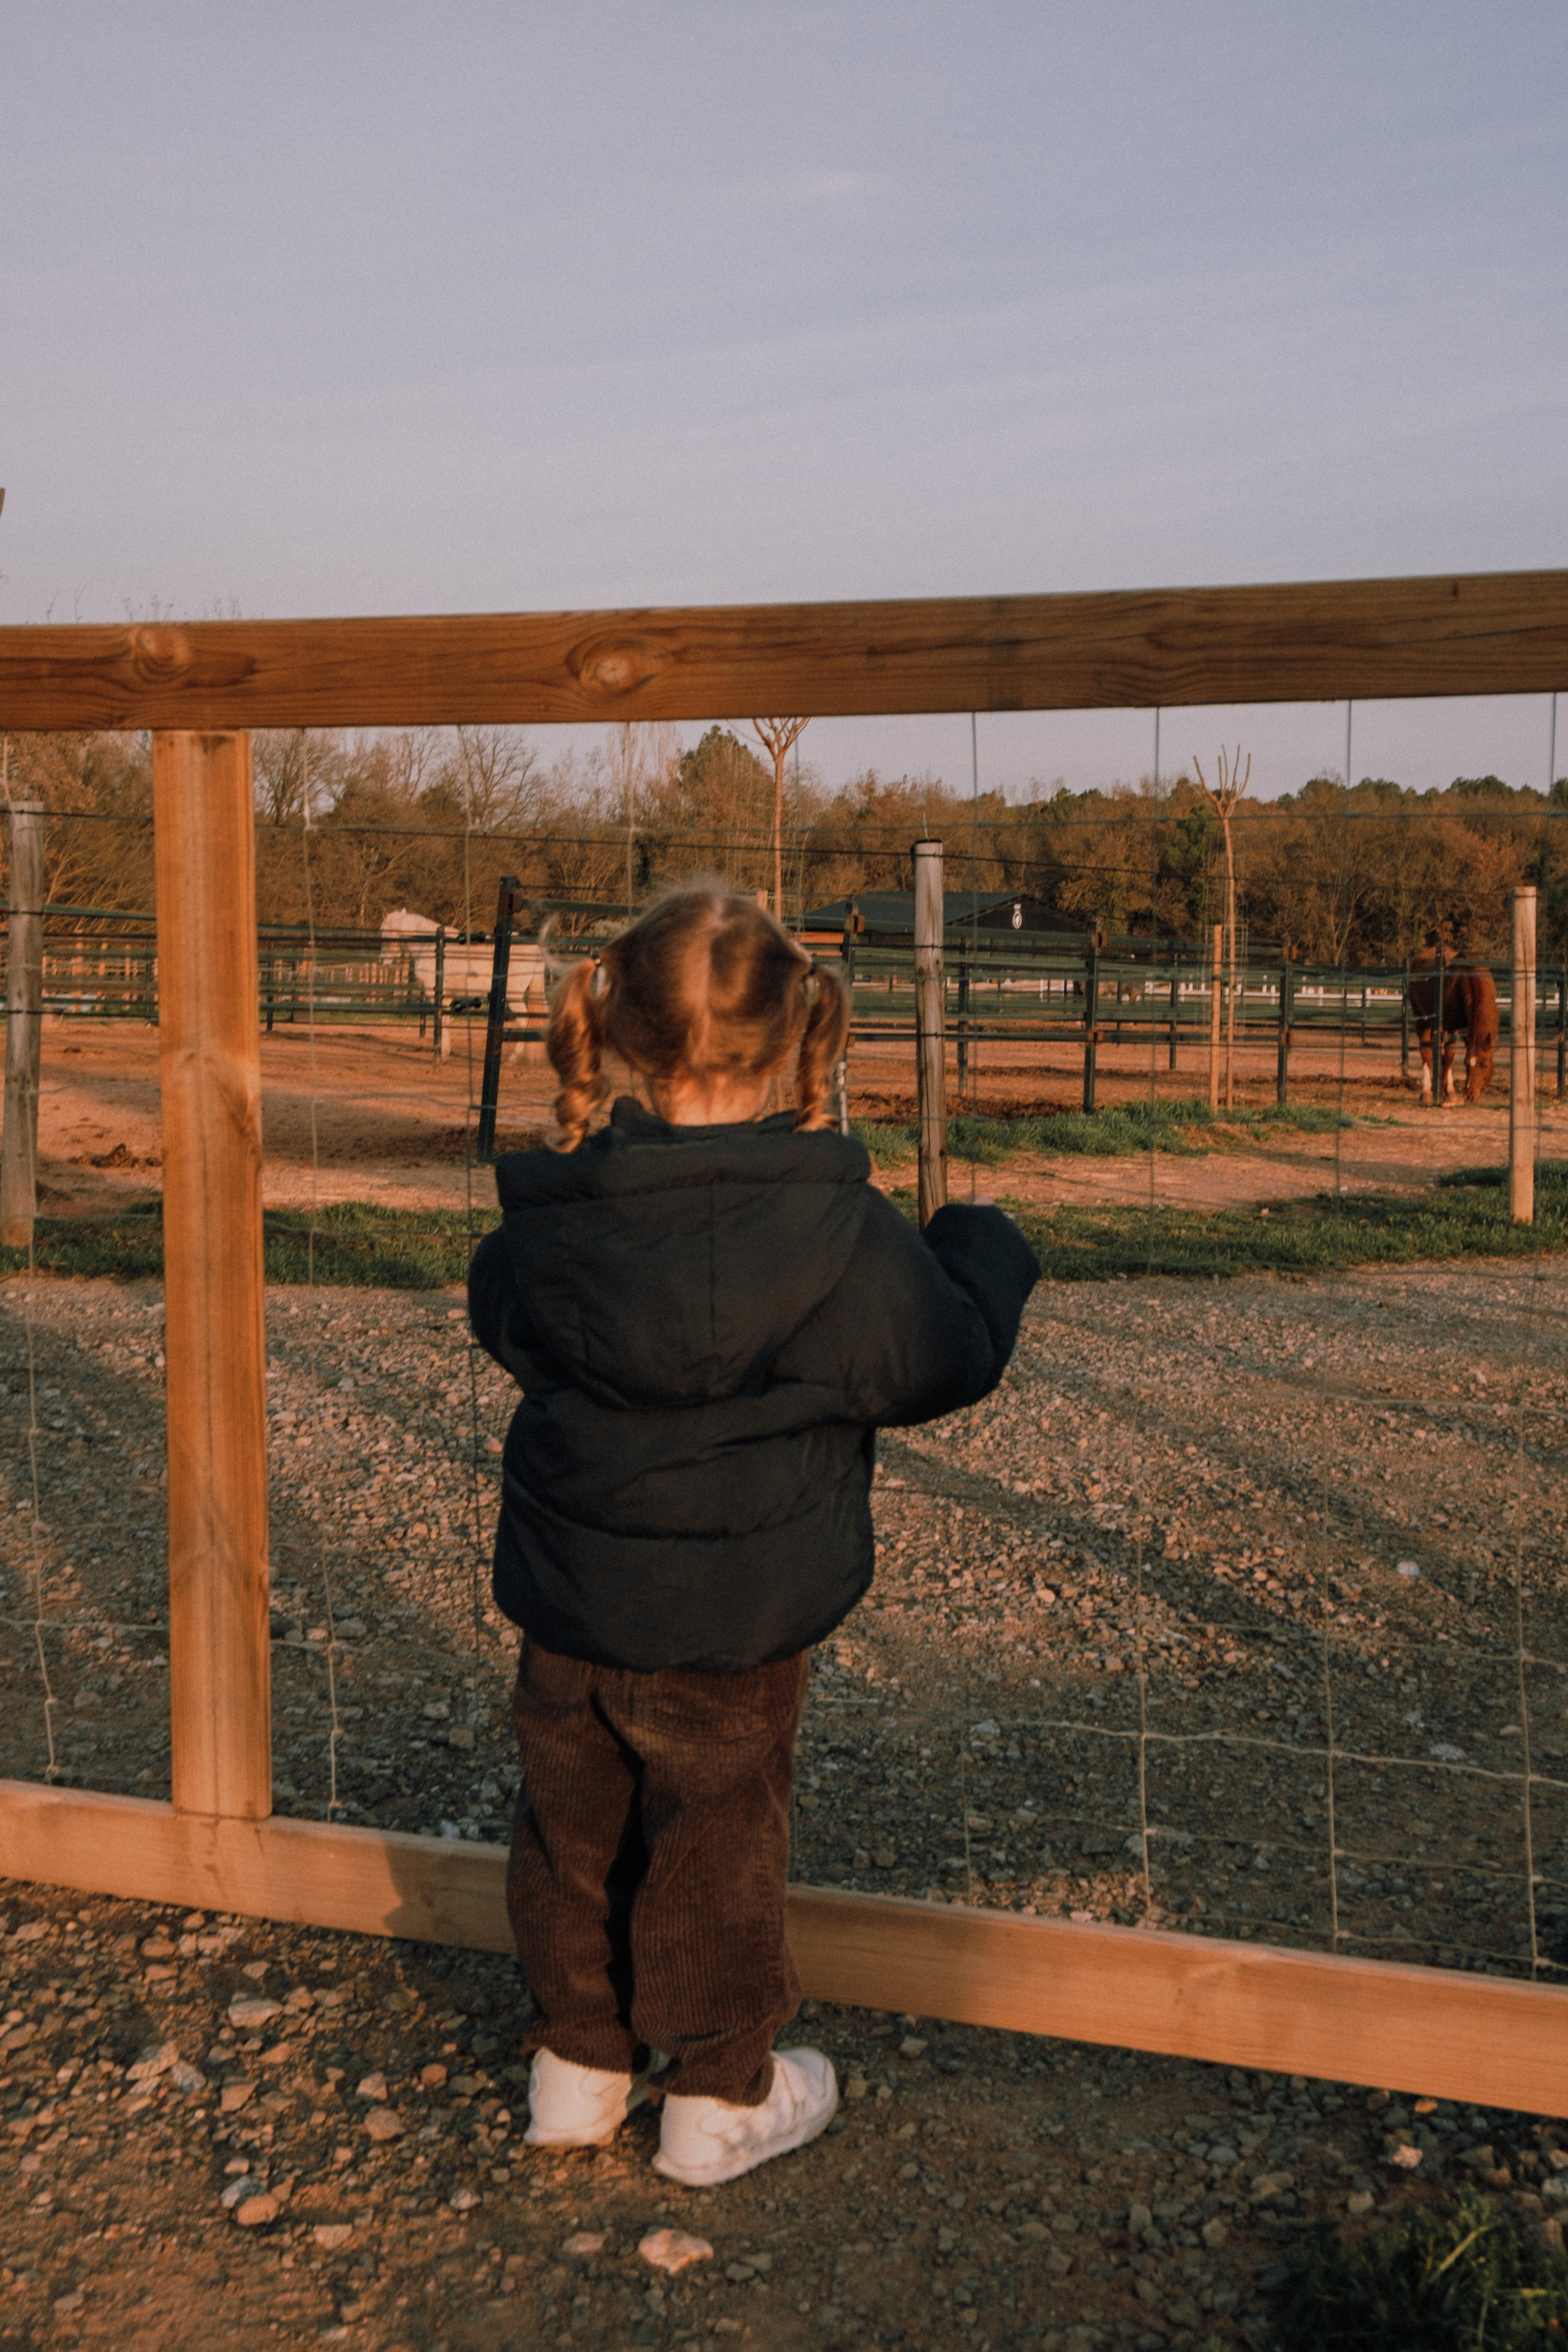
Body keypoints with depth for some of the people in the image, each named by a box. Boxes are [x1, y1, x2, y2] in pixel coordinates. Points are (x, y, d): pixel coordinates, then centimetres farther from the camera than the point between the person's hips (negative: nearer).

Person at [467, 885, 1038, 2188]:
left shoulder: (555, 1217, -10)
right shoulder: (842, 1238, -20)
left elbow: (500, 1315, 11)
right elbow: (949, 1358, -7)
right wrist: (984, 1247, 13)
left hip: (568, 1602, 3)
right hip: (730, 1623, -3)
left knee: (575, 1824, 19)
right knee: (716, 1836, 13)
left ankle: (579, 2059, 36)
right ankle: (723, 2093, 29)